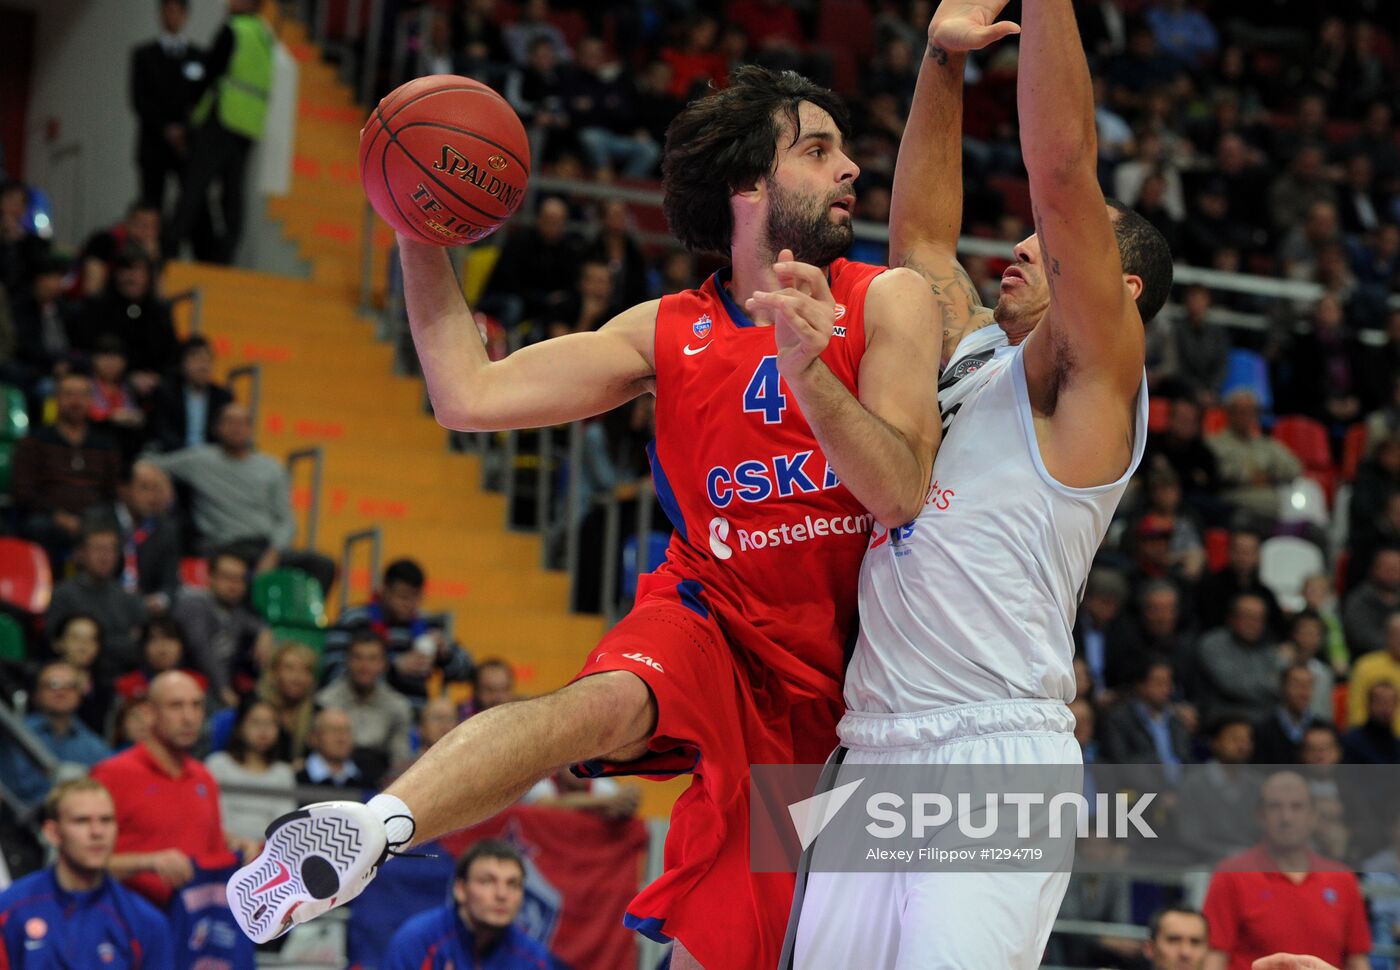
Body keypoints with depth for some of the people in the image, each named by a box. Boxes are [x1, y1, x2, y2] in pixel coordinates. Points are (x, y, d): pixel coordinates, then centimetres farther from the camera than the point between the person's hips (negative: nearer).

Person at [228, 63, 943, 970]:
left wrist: (808, 370, -32)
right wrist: (419, 234, -3)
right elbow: (470, 395, 1)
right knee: (611, 698, -37)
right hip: (708, 608, 0)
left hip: (812, 672, 0)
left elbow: (902, 497, -16)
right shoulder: (670, 332, 3)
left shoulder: (887, 300, -3)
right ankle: (375, 823, -57)